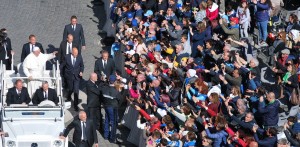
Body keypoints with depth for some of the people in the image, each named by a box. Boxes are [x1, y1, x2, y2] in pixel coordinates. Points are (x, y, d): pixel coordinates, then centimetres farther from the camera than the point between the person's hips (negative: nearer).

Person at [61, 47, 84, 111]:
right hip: (69, 76, 0)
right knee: (70, 89, 15)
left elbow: (82, 65, 5)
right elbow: (62, 65, 0)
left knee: (76, 90, -4)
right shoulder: (67, 57, -14)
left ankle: (75, 105, 8)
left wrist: (81, 71, -11)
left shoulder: (79, 57, -10)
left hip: (77, 76, 0)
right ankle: (68, 97, 50)